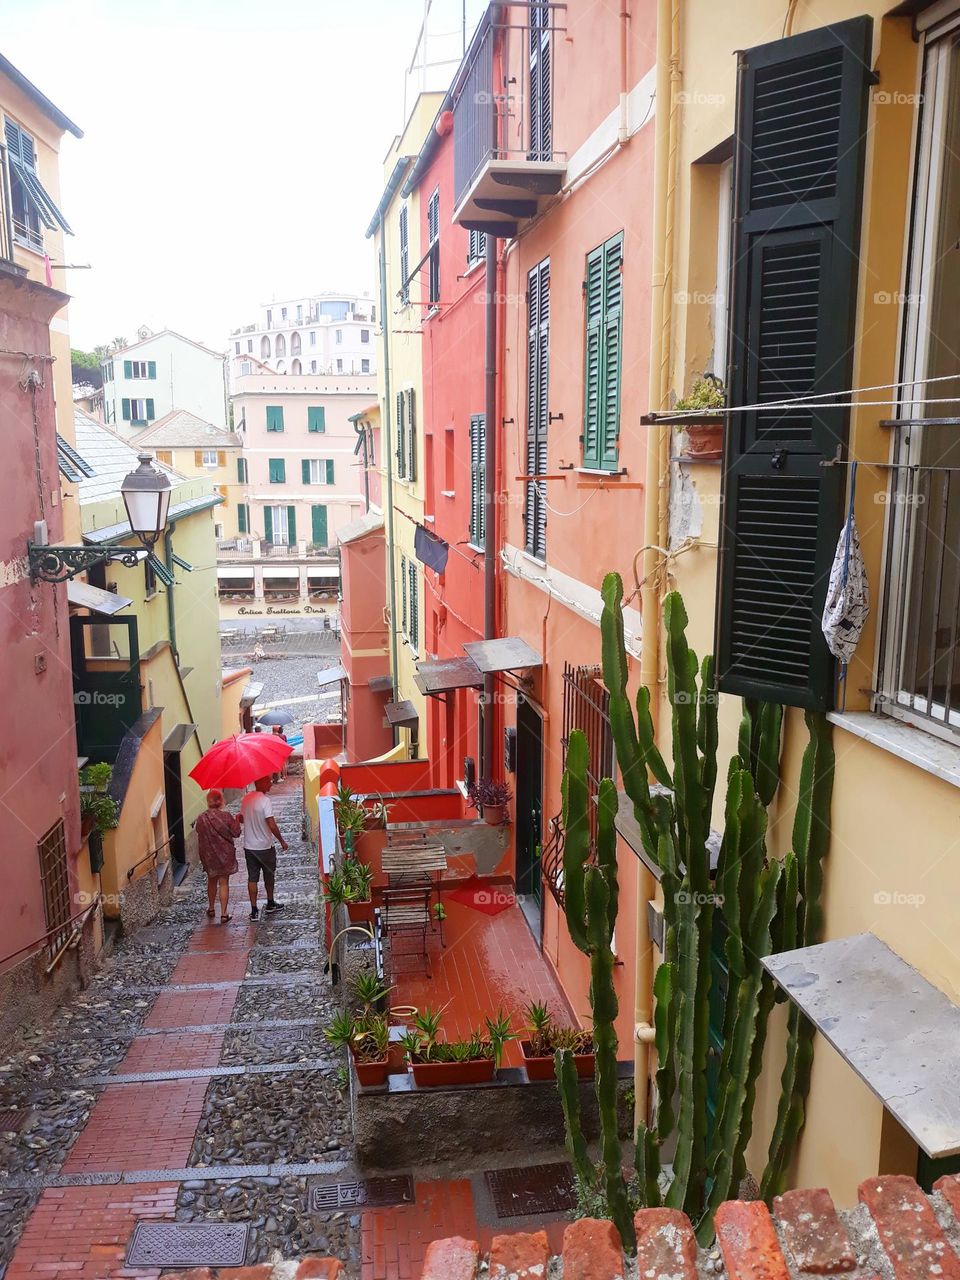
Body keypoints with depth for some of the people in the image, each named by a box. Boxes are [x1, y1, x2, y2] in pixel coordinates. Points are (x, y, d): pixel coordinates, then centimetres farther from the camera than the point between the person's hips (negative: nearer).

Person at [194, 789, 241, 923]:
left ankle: (211, 908, 35)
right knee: (224, 883, 5)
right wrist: (237, 822, 7)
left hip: (208, 856, 2)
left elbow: (199, 833, 1)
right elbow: (236, 833, -9)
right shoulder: (226, 816, -16)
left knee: (212, 881, 22)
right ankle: (224, 914, 3)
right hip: (225, 855, -2)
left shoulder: (201, 818, -10)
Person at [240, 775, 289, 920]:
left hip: (249, 846, 5)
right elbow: (271, 825, -24)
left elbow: (241, 818, 11)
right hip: (265, 846, -4)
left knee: (252, 878, 8)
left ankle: (254, 910, 7)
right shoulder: (265, 800, -21)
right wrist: (282, 841, -13)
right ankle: (270, 904, 31)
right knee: (269, 876, 16)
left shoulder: (247, 798, -1)